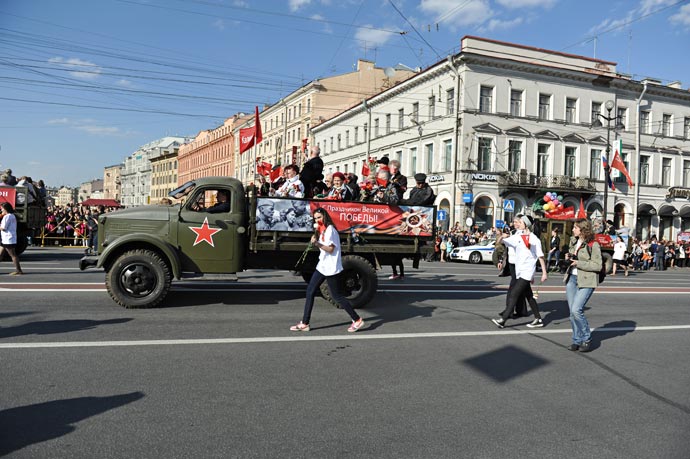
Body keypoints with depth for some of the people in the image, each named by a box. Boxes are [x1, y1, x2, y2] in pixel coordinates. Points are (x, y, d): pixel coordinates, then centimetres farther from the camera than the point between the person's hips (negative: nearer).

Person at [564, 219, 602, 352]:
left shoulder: (593, 245, -10)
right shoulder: (573, 241, 12)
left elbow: (598, 266, -12)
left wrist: (578, 263, -18)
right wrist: (569, 260, 8)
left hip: (586, 281, -7)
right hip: (571, 278, 7)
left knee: (576, 310, -16)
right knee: (572, 312, 6)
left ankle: (587, 339, 4)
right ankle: (577, 340, 18)